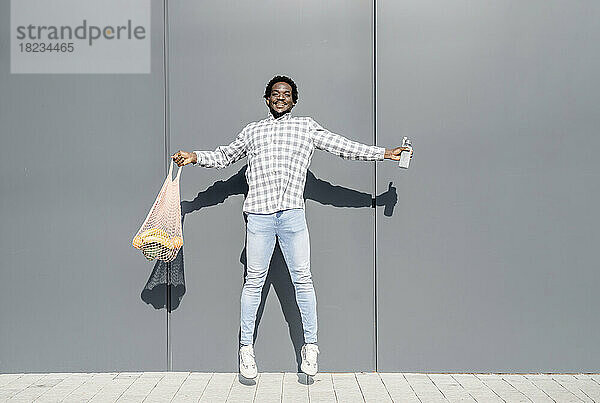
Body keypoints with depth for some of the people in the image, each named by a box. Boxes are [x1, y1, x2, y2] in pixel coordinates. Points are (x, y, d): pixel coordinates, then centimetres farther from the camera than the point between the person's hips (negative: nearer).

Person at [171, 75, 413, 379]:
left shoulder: (307, 127, 15)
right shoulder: (251, 131, 19)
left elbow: (343, 147, 13)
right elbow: (224, 156, 28)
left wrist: (385, 153, 9)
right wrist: (195, 157, 13)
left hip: (293, 214, 0)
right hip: (259, 215, 1)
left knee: (302, 279, 1)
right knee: (254, 281, 4)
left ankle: (310, 346, 15)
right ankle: (246, 348, 15)